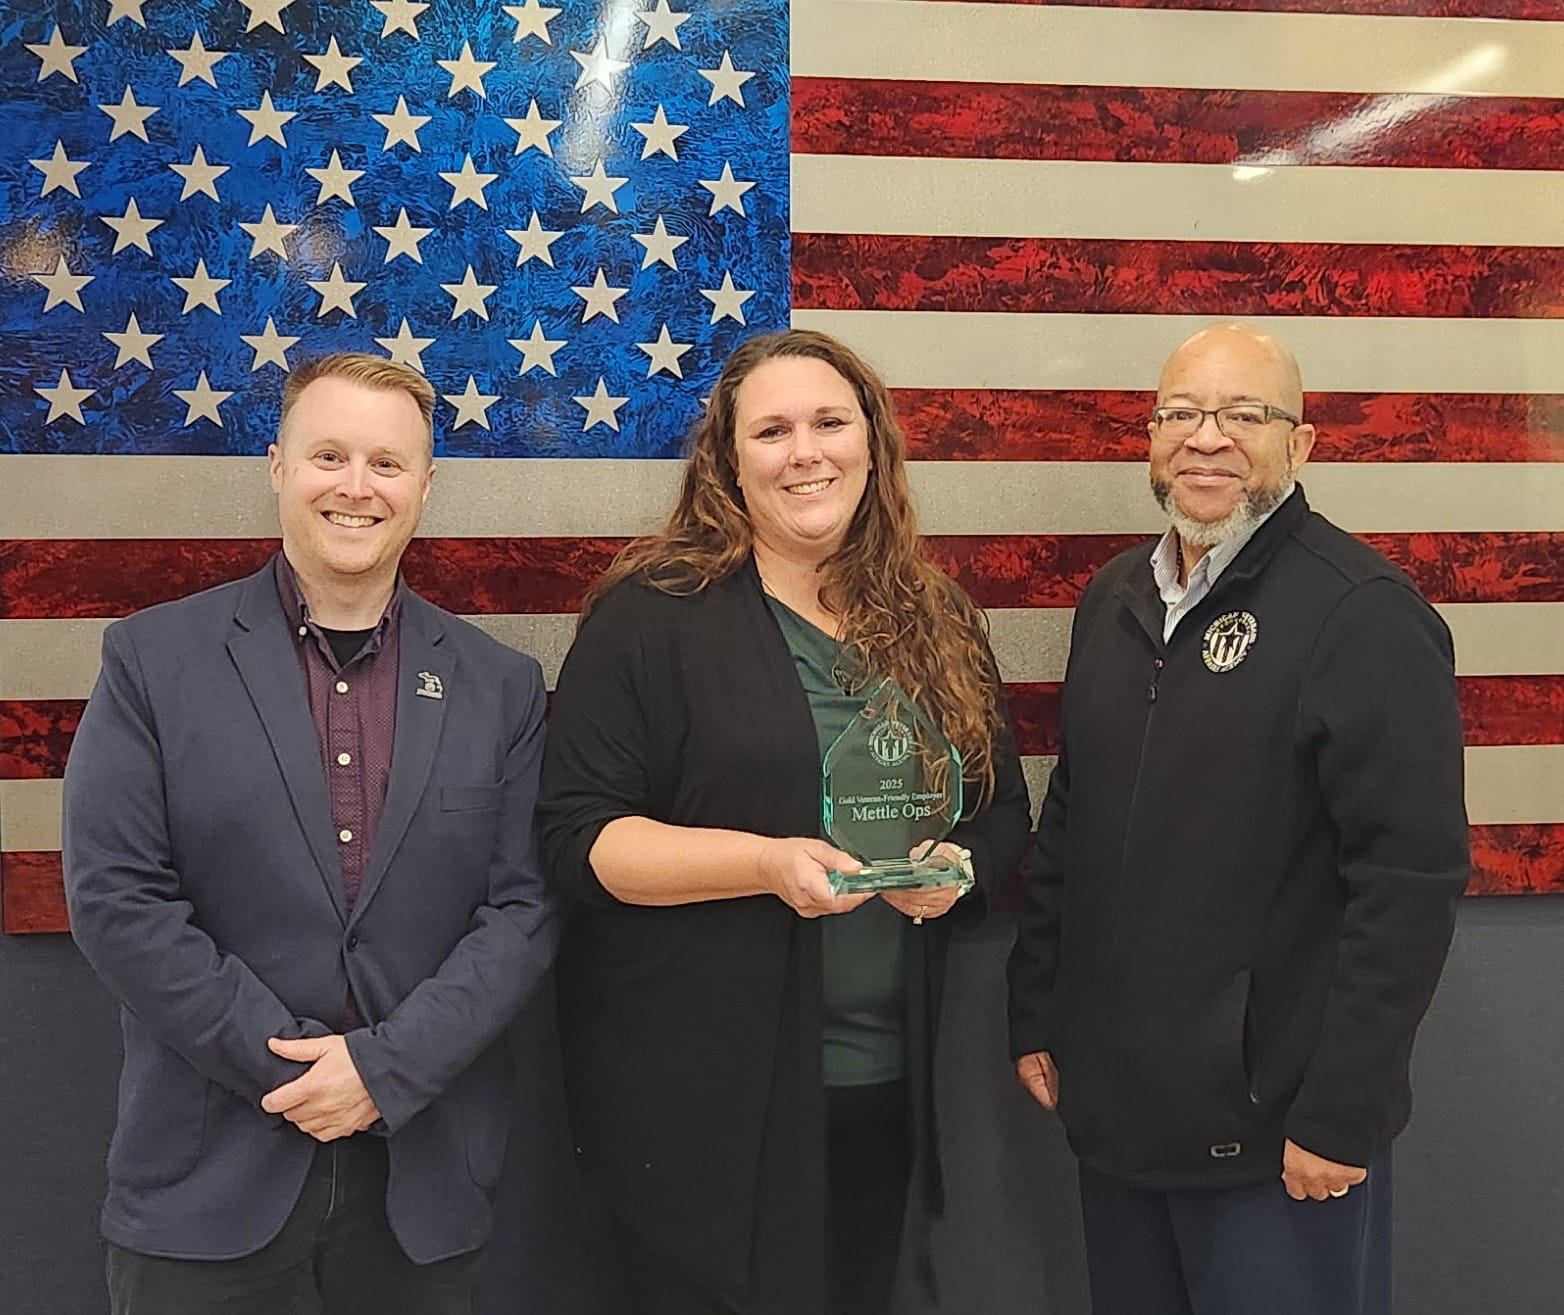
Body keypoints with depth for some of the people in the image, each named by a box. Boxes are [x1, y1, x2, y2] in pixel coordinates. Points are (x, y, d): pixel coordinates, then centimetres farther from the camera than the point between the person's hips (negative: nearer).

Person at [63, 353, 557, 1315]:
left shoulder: (500, 686, 3)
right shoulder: (153, 659, -2)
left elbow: (525, 908, -1)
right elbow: (116, 898, -7)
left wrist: (387, 1066, -12)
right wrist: (288, 1064, -11)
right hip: (212, 1173, -1)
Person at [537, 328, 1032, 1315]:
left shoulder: (936, 624, 6)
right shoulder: (652, 615, -8)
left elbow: (1004, 817, 13)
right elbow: (579, 836, -11)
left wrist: (958, 868, -9)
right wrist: (766, 862, -24)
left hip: (892, 1089, 5)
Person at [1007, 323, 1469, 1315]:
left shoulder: (1368, 616, -13)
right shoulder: (1117, 599, 9)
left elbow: (1411, 878, -17)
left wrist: (1342, 1115, -17)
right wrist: (1035, 1016, 12)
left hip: (1275, 1128, -6)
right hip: (1111, 1105, 7)